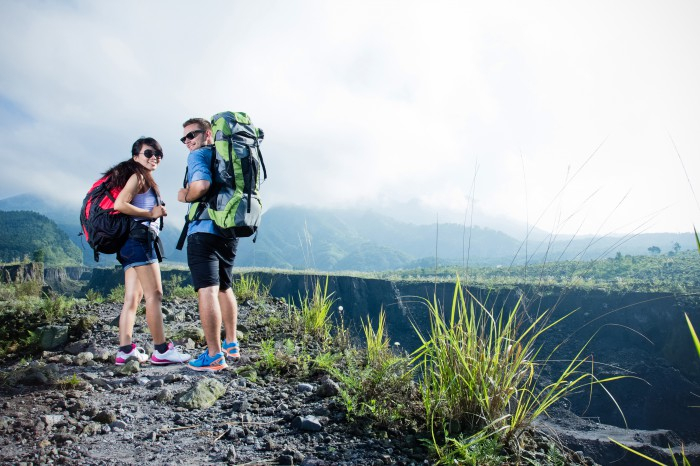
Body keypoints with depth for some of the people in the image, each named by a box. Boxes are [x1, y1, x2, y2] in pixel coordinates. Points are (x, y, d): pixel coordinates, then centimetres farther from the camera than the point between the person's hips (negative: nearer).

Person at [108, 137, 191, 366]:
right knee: (154, 294, -9)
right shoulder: (138, 176, -5)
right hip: (140, 238, -10)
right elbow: (119, 204, -19)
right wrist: (151, 214, -13)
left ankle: (125, 350, 8)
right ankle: (161, 350, -6)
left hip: (132, 243, 10)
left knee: (132, 298, 7)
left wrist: (157, 211, 7)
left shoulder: (143, 178, 22)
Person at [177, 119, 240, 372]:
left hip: (204, 230, -8)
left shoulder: (198, 154, -4)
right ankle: (231, 344, 29)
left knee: (207, 290, -9)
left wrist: (185, 196, -4)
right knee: (224, 287, 19)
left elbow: (202, 184, -23)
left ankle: (214, 356, -9)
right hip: (229, 232, 9)